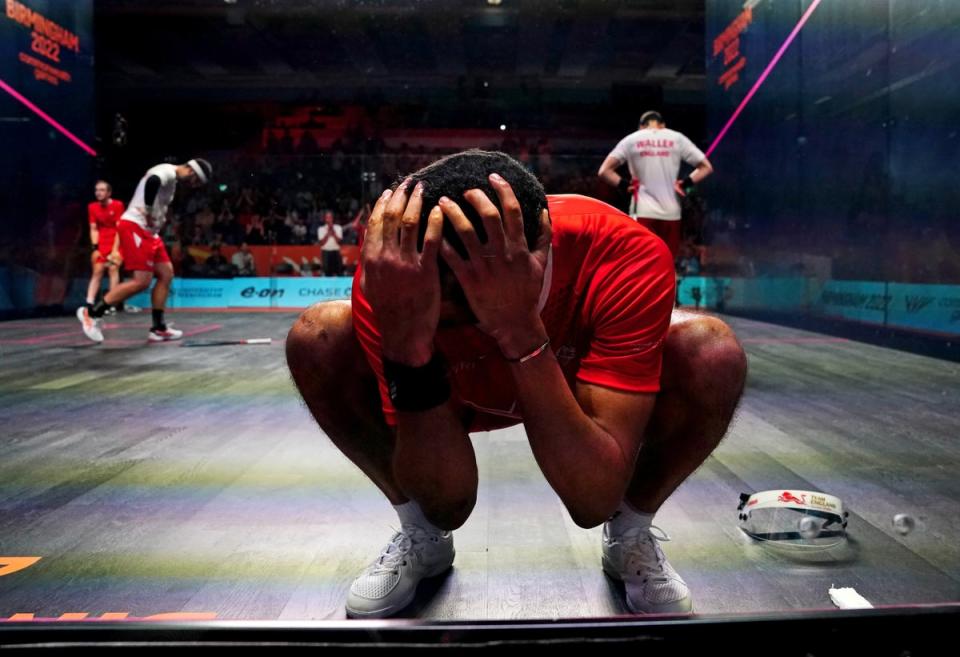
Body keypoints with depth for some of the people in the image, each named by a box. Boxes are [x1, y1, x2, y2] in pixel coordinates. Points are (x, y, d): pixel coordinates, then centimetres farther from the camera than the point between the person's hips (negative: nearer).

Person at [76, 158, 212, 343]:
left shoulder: (171, 179, 20)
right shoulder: (167, 171, -12)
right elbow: (152, 181, -34)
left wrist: (156, 222, 4)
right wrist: (149, 214, -24)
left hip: (146, 230, 10)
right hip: (135, 227, -10)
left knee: (166, 274, 7)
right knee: (142, 282, -13)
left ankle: (158, 328, 10)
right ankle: (92, 314, -4)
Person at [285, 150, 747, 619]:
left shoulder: (625, 256, -36)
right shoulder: (393, 273, -33)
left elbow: (594, 503, -40)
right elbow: (446, 497, -33)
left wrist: (521, 331, -52)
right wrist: (407, 346, -50)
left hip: (579, 390, 0)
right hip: (457, 395, 1)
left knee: (713, 355, -31)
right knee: (318, 340, -24)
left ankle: (633, 535, 0)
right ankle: (422, 537, 1)